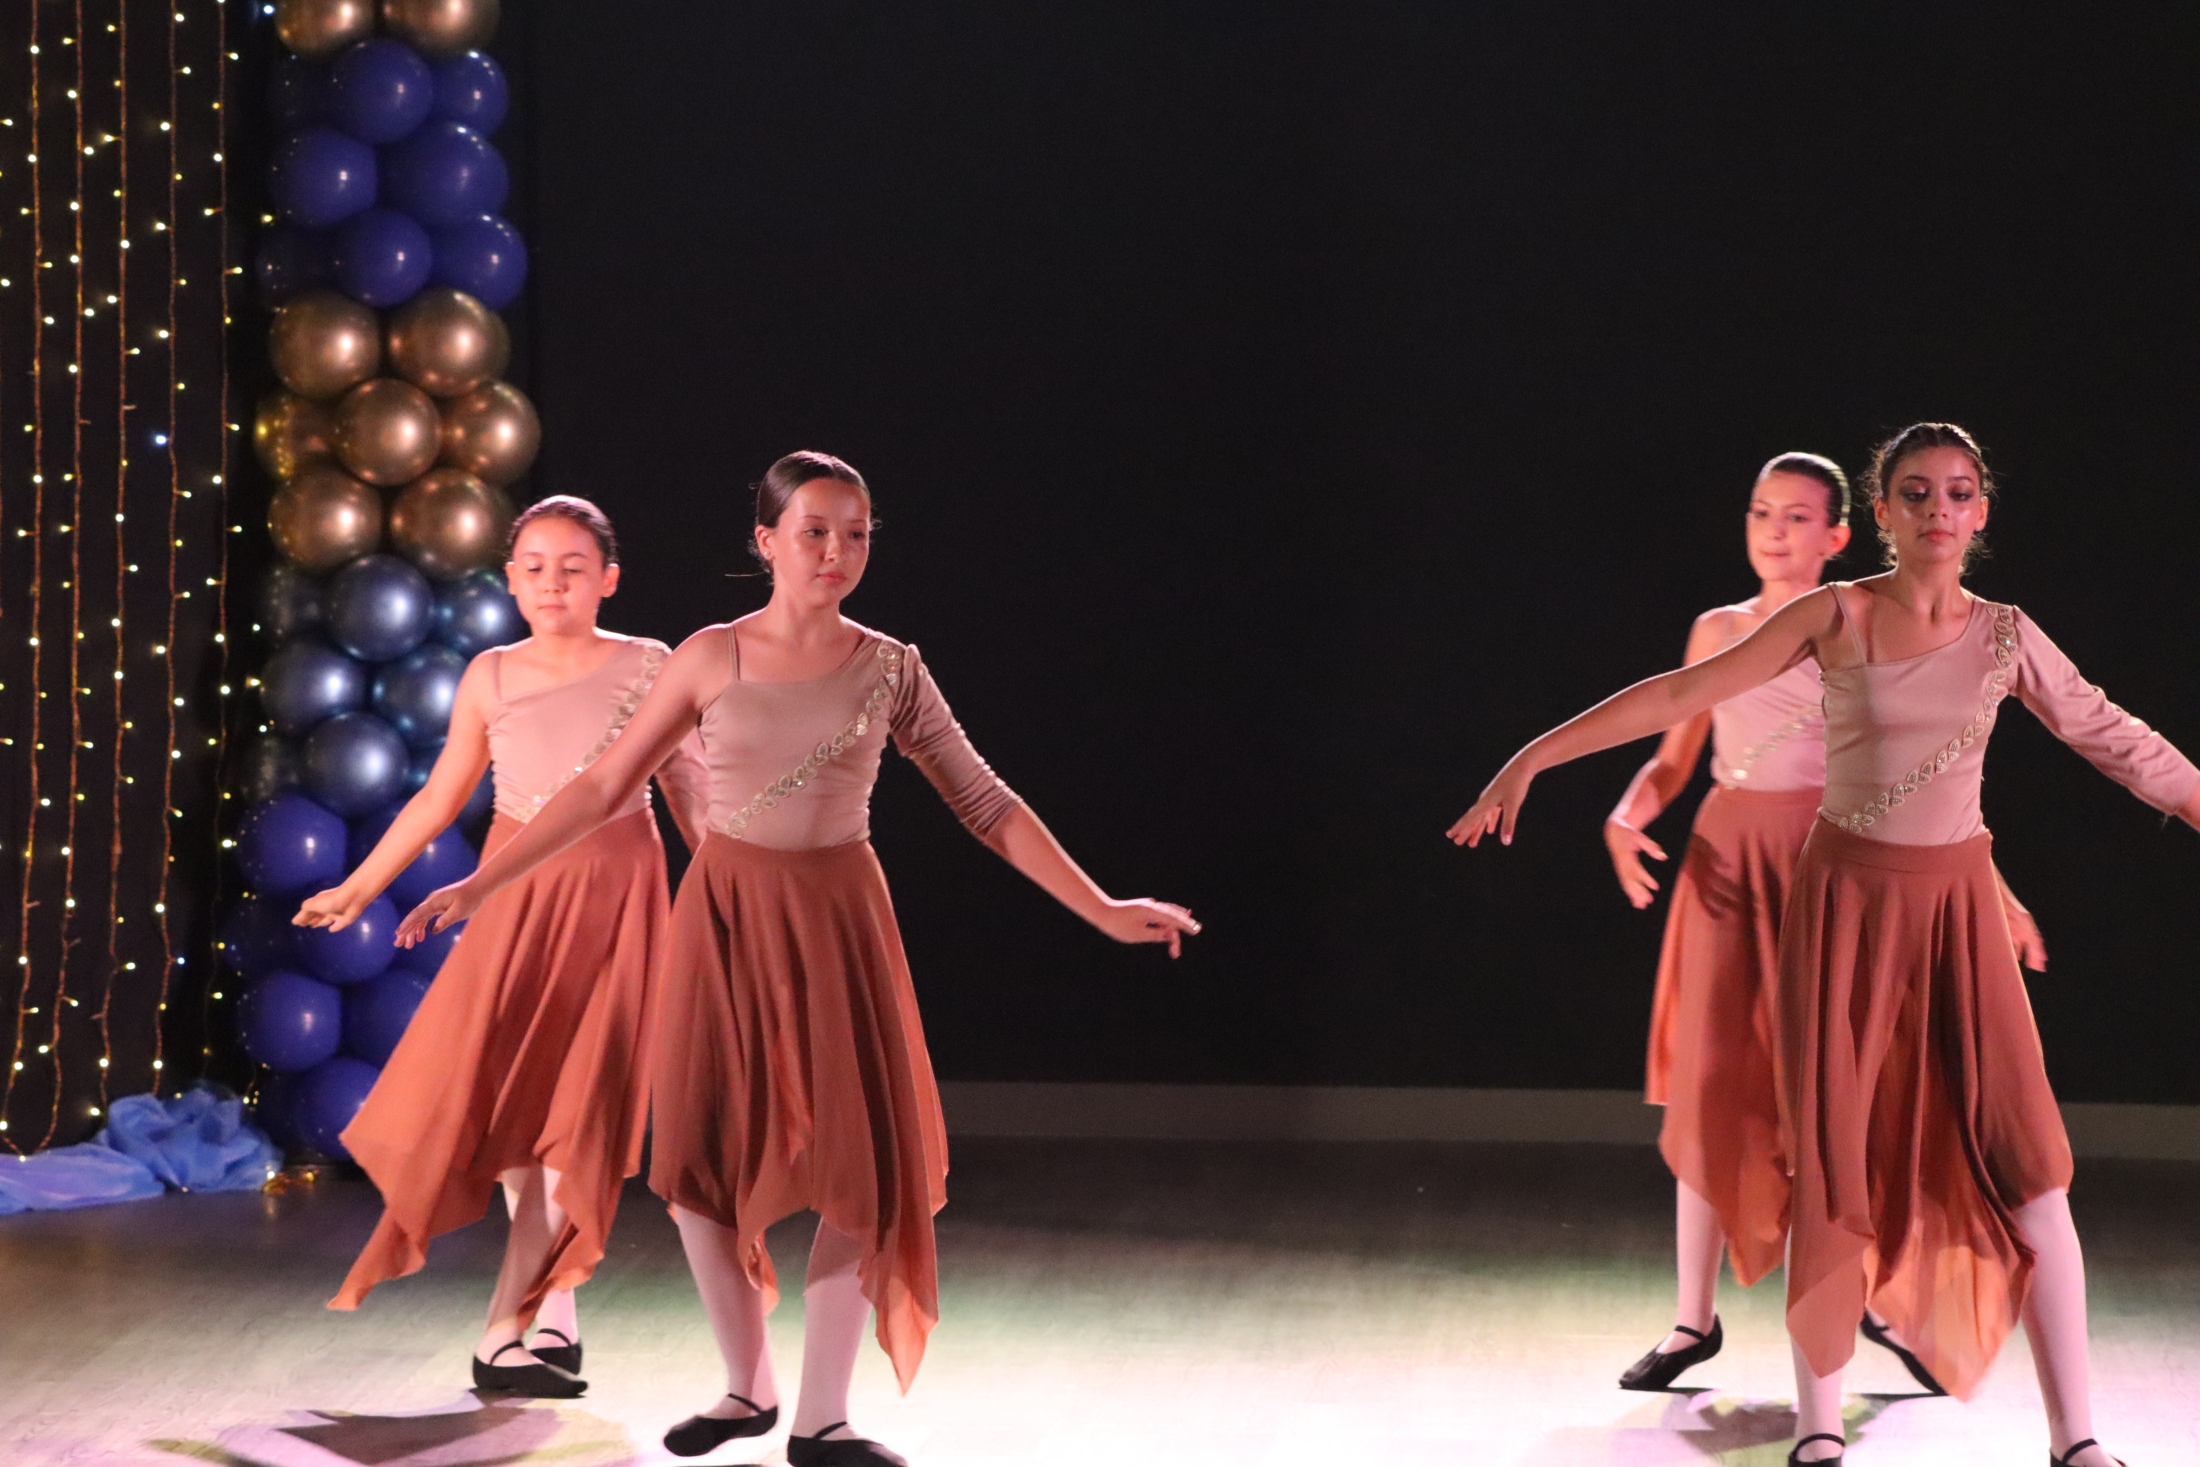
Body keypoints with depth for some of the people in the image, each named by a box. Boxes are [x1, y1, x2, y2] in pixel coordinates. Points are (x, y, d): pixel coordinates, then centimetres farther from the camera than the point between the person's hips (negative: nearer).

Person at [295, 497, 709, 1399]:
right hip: (517, 890, 2)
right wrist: (357, 889, 14)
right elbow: (440, 798, 12)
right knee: (504, 1094, -3)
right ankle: (554, 1321, 9)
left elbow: (691, 791, 4)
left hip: (614, 893, -2)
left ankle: (505, 1334, -5)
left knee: (573, 1101, -6)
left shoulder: (648, 668, -1)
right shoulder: (491, 678, 4)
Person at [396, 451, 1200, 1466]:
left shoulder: (890, 669, -1)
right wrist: (479, 886, -2)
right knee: (702, 1154, -1)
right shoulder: (710, 658, -3)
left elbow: (985, 803, 1)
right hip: (727, 914, 0)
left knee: (861, 1162, -4)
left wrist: (1103, 911, -4)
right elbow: (603, 788, 2)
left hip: (838, 917, 0)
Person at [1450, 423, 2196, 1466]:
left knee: (2027, 1166, -5)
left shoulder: (2006, 637, 3)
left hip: (1956, 907, 2)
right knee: (1835, 1164, 1)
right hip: (1846, 899, -2)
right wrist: (1534, 756, -11)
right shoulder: (1837, 616, -4)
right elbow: (1684, 694, -7)